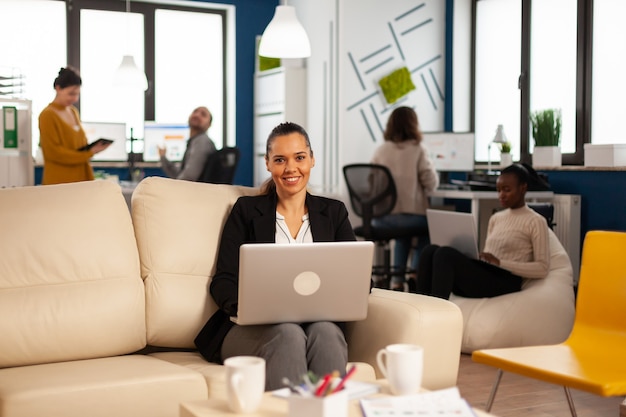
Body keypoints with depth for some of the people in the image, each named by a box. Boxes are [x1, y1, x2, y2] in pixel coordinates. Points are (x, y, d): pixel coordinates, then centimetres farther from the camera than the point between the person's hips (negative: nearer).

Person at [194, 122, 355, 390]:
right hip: (253, 329, -1)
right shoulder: (246, 210, 14)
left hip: (318, 321, 1)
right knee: (288, 333, -36)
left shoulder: (333, 212, 19)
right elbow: (223, 281, 6)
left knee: (325, 332, -35)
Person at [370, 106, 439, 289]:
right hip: (410, 215, -3)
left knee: (403, 229, 35)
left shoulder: (380, 150, 2)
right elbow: (431, 183, -7)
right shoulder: (417, 150, -6)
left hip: (381, 218, 3)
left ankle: (397, 278, 29)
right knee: (427, 227, 30)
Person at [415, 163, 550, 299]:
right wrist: (469, 255, 0)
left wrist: (500, 262, -14)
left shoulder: (536, 222, 3)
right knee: (430, 251, -18)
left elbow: (542, 268, -6)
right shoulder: (495, 218, 24)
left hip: (505, 282, -7)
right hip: (482, 276, 7)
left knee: (445, 254, -28)